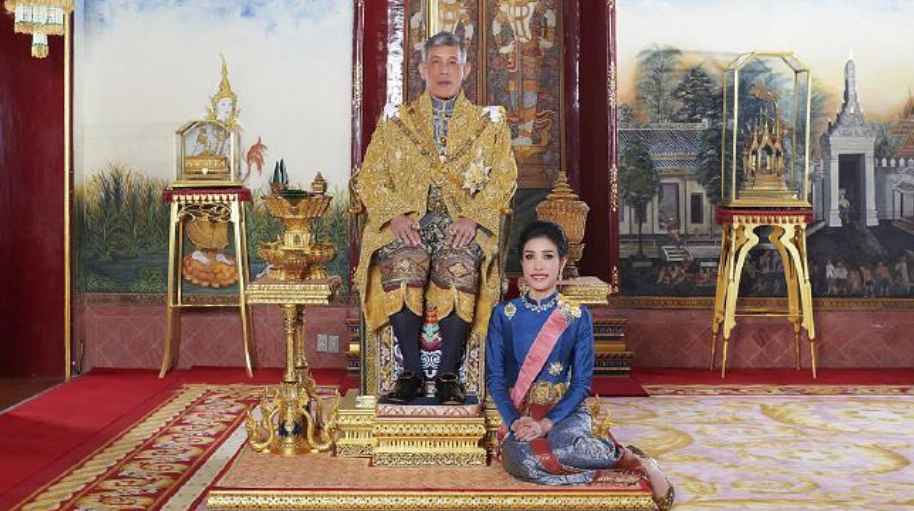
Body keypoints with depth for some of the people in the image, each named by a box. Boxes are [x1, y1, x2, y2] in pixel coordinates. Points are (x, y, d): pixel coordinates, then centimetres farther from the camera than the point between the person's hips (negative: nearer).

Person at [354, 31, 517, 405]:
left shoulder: (491, 122, 17)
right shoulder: (394, 121, 18)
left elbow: (503, 180, 6)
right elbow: (370, 178, 9)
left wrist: (473, 217, -12)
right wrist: (397, 215, -10)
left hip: (464, 224, 0)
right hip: (406, 223, 1)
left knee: (459, 266, -35)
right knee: (403, 264, -34)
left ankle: (449, 373, -22)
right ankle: (412, 370, -20)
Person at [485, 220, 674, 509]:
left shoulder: (578, 318, 1)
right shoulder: (503, 315, 4)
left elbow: (582, 383, -3)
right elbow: (495, 378, 1)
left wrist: (547, 423, -17)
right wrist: (514, 421, -17)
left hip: (566, 410, -1)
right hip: (519, 413, 1)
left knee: (561, 444, -39)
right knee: (518, 458, -36)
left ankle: (634, 460, -10)